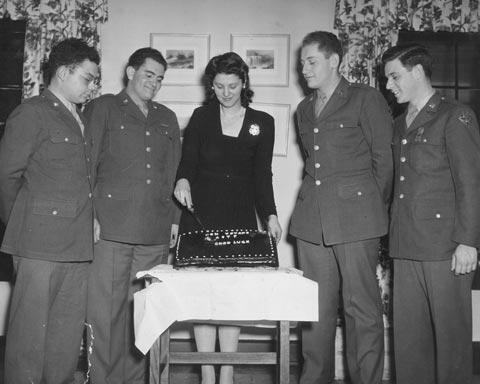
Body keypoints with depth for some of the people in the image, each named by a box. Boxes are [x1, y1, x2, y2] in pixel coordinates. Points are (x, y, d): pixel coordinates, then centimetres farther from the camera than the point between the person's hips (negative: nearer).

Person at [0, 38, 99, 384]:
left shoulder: (80, 119, 19)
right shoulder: (32, 113, -4)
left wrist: (89, 219, 11)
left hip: (78, 244, 7)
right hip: (40, 243, -7)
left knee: (68, 333, 10)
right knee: (31, 329, 0)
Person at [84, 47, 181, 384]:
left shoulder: (167, 118, 21)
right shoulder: (103, 109, 9)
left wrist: (175, 217, 13)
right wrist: (89, 215, -6)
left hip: (156, 230, 4)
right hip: (111, 227, -3)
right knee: (106, 308, -4)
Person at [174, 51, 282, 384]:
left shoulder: (262, 123, 8)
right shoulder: (201, 118, 8)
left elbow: (262, 174, 8)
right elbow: (188, 163, 7)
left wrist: (270, 215, -3)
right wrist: (183, 180, -15)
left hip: (241, 218, 0)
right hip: (201, 215, 0)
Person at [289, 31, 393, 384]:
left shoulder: (366, 99, 1)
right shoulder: (304, 109, 20)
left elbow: (384, 159, 1)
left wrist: (374, 207, 5)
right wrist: (319, 196, 15)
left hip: (355, 218, -5)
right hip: (312, 220, 6)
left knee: (362, 308, -1)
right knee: (316, 307, 7)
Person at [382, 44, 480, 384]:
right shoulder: (400, 125, 19)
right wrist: (392, 235, 11)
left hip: (444, 246, -6)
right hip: (406, 247, 7)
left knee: (450, 333, 2)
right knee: (408, 335, 9)